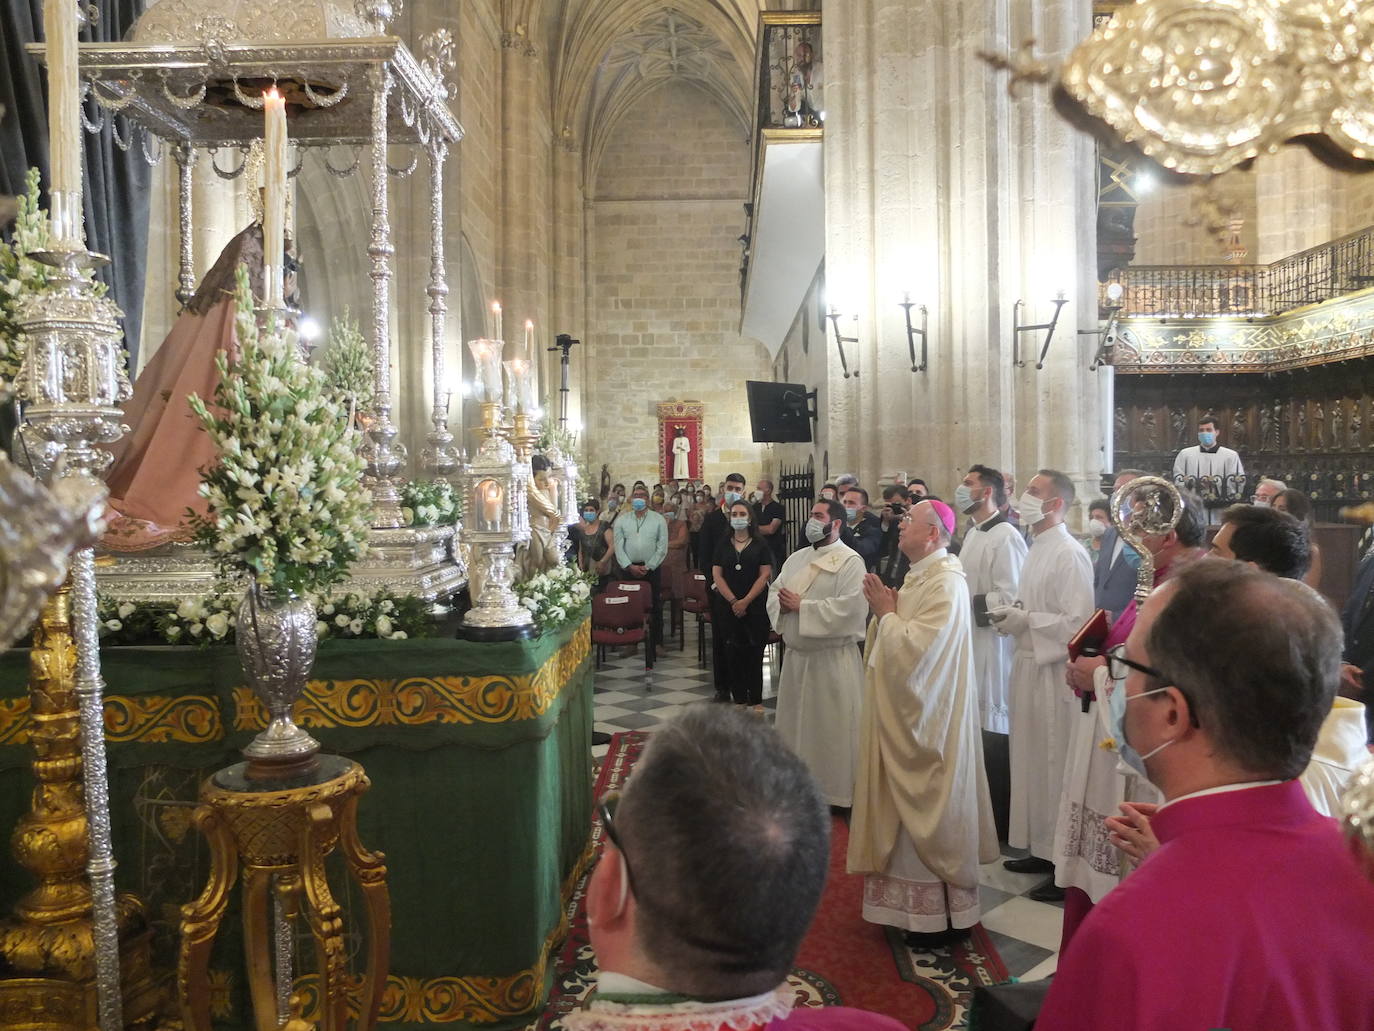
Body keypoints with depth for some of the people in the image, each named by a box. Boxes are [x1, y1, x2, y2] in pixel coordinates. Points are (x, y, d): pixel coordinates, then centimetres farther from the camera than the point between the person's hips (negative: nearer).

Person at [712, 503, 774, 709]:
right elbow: (717, 575, 3)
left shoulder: (760, 545, 3)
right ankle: (739, 699, 10)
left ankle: (756, 700, 6)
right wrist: (733, 601, -9)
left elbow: (765, 575, -4)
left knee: (754, 653, -1)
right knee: (733, 653, 3)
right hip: (729, 606, 2)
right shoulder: (723, 546, 9)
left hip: (755, 605, -2)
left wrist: (746, 601, -11)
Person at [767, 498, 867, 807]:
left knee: (832, 728, 0)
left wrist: (802, 606, -18)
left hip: (831, 659, -7)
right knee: (795, 723, 15)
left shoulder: (850, 561, -11)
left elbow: (850, 608, -22)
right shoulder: (797, 558, 13)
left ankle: (837, 791, 13)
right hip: (795, 655, 7)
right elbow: (774, 590, 13)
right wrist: (782, 604, -11)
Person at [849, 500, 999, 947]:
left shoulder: (945, 583, -19)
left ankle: (942, 914, 13)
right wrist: (887, 611, -2)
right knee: (909, 807, 16)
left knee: (929, 809, 0)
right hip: (905, 712, 10)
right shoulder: (919, 576, 10)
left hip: (927, 717, -10)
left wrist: (885, 614, -14)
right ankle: (919, 906, 28)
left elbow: (917, 647, -27)